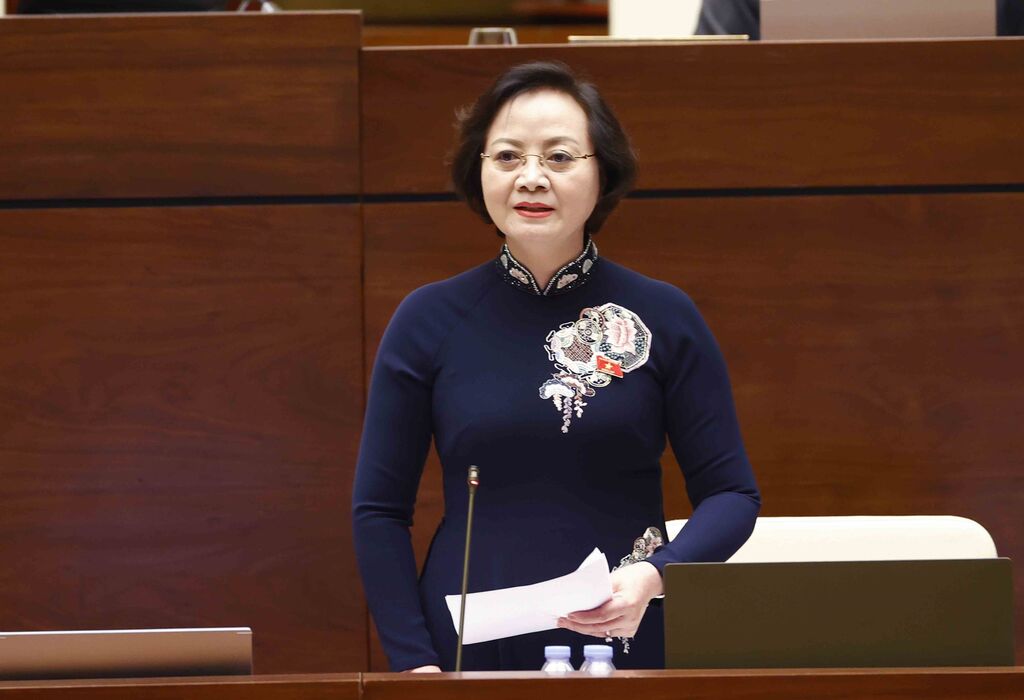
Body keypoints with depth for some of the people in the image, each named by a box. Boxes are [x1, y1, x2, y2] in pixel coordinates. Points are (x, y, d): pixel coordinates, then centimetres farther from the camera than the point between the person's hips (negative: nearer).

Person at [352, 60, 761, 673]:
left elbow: (731, 492, 1)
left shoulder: (663, 318, 0)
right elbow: (380, 509, 4)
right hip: (467, 645, 0)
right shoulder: (430, 321, 0)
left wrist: (655, 576, -18)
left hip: (625, 644, 0)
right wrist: (413, 662, -6)